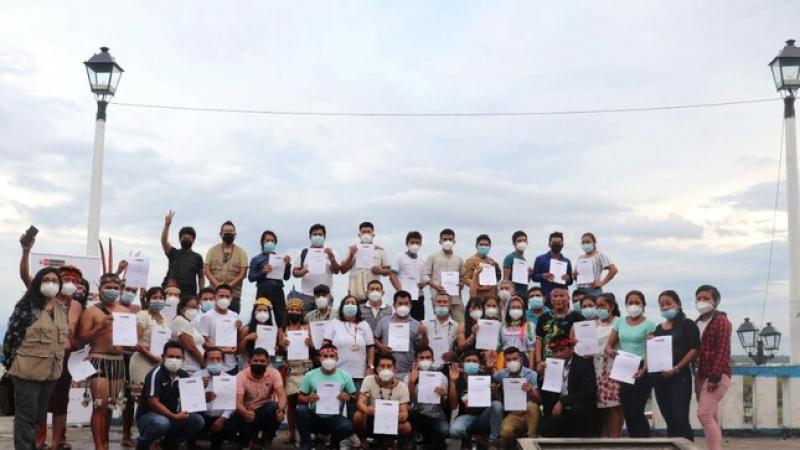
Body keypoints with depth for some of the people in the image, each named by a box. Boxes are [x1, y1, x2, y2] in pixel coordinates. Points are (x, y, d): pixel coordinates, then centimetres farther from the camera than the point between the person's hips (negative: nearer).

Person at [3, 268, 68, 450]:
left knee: (40, 415, 15)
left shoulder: (62, 310, 9)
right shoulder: (27, 306, -11)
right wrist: (11, 361, -6)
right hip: (28, 370, -6)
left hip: (51, 371, 6)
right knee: (26, 415, -1)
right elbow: (12, 334, -10)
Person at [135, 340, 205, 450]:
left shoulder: (184, 376, 0)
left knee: (197, 420, -13)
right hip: (148, 415, -6)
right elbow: (153, 403, -25)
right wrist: (175, 417, -28)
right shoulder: (156, 374, -19)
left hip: (172, 416, 6)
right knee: (162, 423, -38)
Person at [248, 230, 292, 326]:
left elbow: (286, 277, 13)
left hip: (278, 292, 2)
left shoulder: (280, 258, 15)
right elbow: (250, 277, 1)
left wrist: (287, 264, -2)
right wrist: (263, 272, -14)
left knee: (282, 321, -5)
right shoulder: (256, 259, 8)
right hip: (263, 292, -2)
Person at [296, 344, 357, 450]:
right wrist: (308, 399, -19)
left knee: (347, 426, -32)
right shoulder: (310, 375, -2)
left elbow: (354, 397, 7)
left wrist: (348, 398, -17)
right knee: (301, 410, -31)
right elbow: (300, 398, 4)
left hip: (334, 418, 0)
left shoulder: (345, 376, -1)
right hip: (314, 417, 0)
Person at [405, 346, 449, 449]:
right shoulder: (410, 377, 4)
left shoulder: (441, 377, 4)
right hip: (417, 416, 0)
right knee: (407, 415, -34)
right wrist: (411, 382, -23)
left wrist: (443, 396, -20)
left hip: (436, 416, 0)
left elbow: (445, 405, 2)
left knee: (444, 431, -33)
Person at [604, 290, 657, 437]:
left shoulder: (649, 324, -4)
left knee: (636, 412, -8)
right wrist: (610, 351, -13)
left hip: (640, 371, -5)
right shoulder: (620, 322, 10)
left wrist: (644, 370, -25)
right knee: (627, 413, 8)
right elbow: (609, 344, 11)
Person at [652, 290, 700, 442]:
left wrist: (676, 369, -18)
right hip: (660, 378, 6)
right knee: (669, 421, 8)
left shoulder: (688, 324, 0)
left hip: (680, 377, -6)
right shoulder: (658, 328, 18)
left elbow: (694, 350, -10)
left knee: (681, 420, -12)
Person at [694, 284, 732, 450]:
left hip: (717, 376, -8)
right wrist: (697, 375, 11)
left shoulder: (721, 321, -8)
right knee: (712, 418, 10)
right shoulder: (698, 323, 15)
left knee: (704, 414, -16)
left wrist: (715, 376, -21)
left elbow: (723, 351, -15)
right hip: (701, 375, 8)